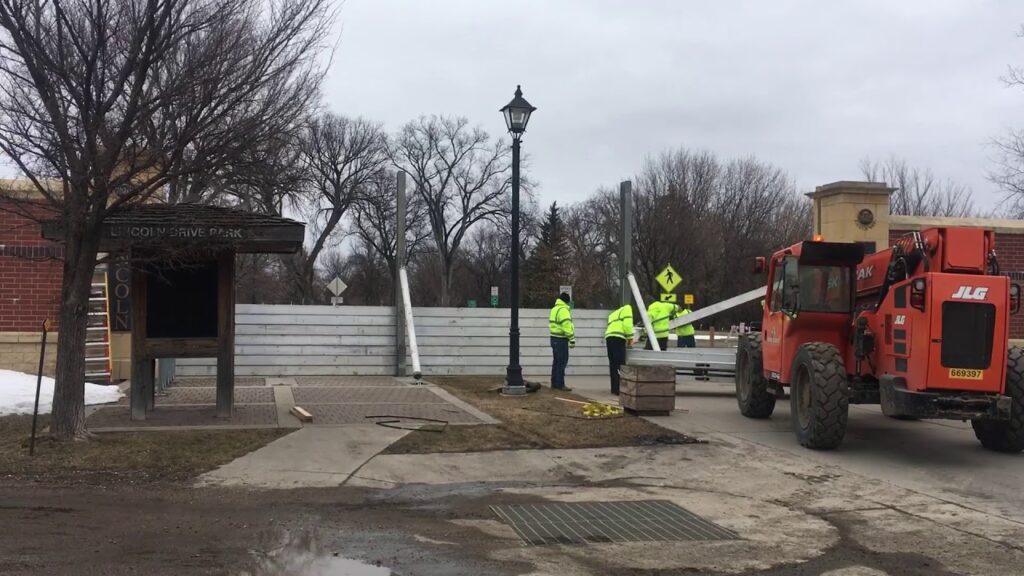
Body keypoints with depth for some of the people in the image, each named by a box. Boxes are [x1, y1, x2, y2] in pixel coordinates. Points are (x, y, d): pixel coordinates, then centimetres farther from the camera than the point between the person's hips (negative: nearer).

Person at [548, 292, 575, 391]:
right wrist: (572, 339, -20)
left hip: (554, 338, 10)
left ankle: (554, 383, 18)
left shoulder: (554, 309, 17)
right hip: (561, 339, -10)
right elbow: (567, 326, -21)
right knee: (562, 362, -8)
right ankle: (560, 384, -9)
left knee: (556, 361, 14)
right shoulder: (563, 310, -14)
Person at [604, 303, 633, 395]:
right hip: (618, 338, -8)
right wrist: (630, 337, 2)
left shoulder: (614, 313, 35)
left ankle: (614, 388, 14)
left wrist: (626, 339, 22)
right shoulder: (627, 308, 12)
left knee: (613, 364, 11)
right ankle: (619, 389, -15)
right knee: (620, 364, -10)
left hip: (609, 337, 8)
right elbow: (627, 324, -5)